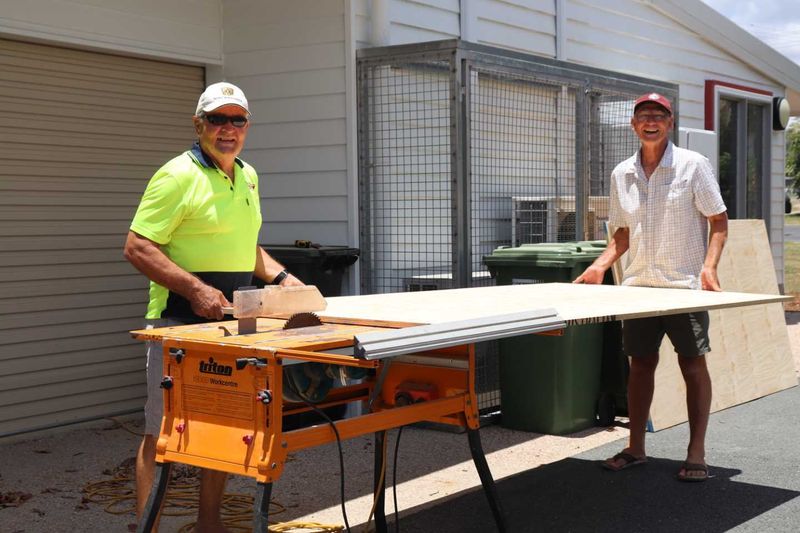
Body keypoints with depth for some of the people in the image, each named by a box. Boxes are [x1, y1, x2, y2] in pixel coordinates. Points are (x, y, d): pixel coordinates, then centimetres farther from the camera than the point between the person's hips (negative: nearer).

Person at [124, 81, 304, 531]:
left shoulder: (248, 177, 14)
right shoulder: (179, 176, -11)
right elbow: (138, 247, -16)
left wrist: (280, 276, 11)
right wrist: (195, 289, -25)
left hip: (232, 324, 8)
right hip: (180, 324, -8)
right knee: (162, 432, -3)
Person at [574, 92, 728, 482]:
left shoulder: (693, 165, -5)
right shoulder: (622, 174, 8)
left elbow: (718, 220, -4)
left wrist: (709, 266, -17)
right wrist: (600, 265, 2)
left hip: (684, 284, -4)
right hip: (638, 285, 4)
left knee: (693, 365, 0)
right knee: (641, 364, 10)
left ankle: (696, 454, 9)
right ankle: (636, 448, 20)